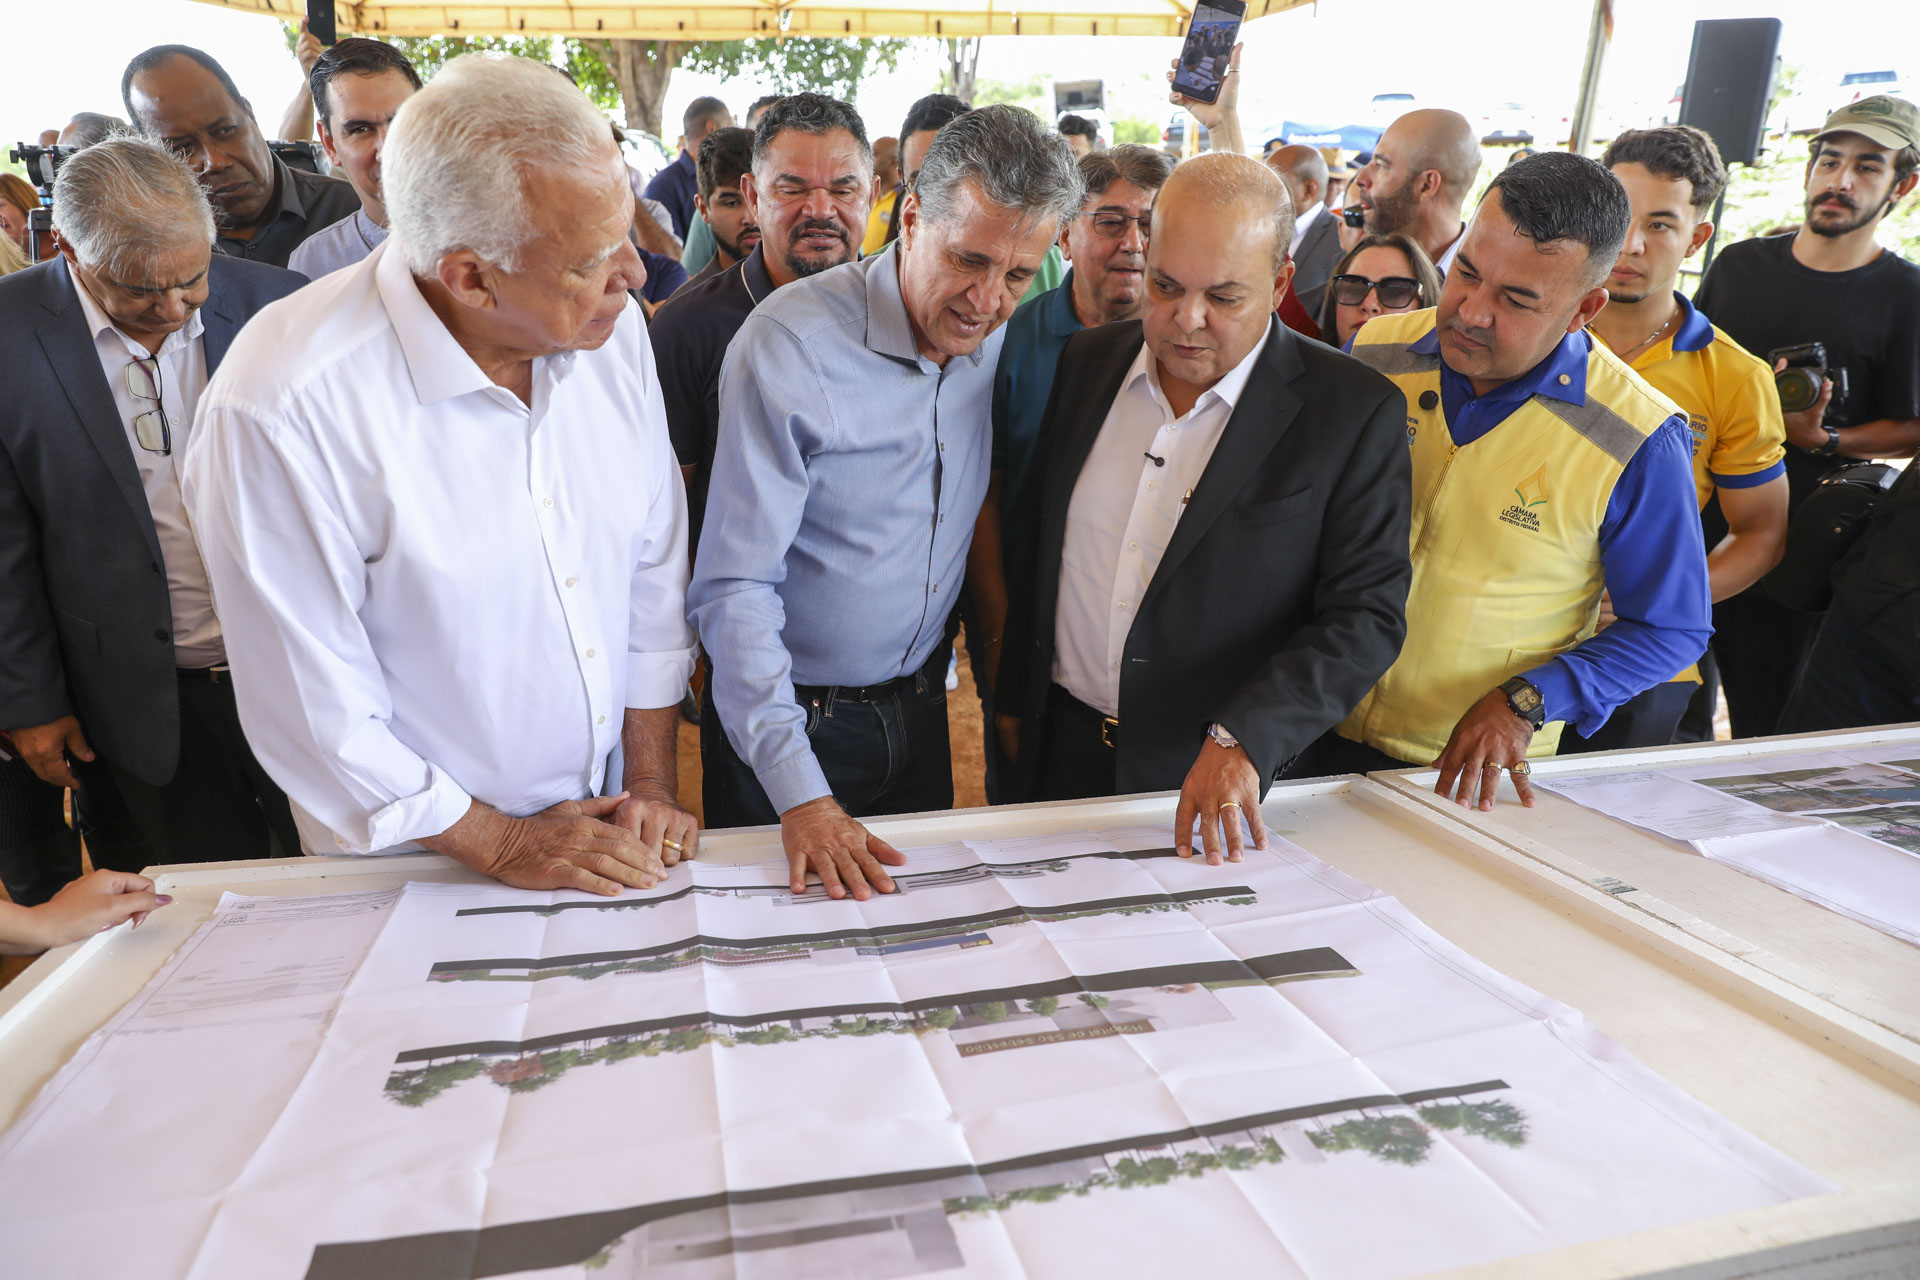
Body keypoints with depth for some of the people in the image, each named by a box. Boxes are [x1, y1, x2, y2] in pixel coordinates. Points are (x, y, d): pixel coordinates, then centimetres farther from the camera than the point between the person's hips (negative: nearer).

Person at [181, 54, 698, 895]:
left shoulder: (611, 326, -10)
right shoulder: (280, 410, -25)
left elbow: (655, 567, -2)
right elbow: (311, 703, -18)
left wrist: (653, 782, -2)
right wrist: (497, 843, -11)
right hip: (422, 852, -4)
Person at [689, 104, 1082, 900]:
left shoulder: (1000, 341, -4)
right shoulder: (791, 344, -23)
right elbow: (735, 589, -24)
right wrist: (800, 796, -28)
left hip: (919, 709, 5)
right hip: (791, 719, -5)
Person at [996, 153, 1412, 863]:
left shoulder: (1355, 410, -12)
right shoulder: (1084, 362, 1)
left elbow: (1367, 615, -14)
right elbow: (1038, 548, 9)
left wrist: (1239, 738, -26)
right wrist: (1012, 698, 11)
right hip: (1059, 746, 4)